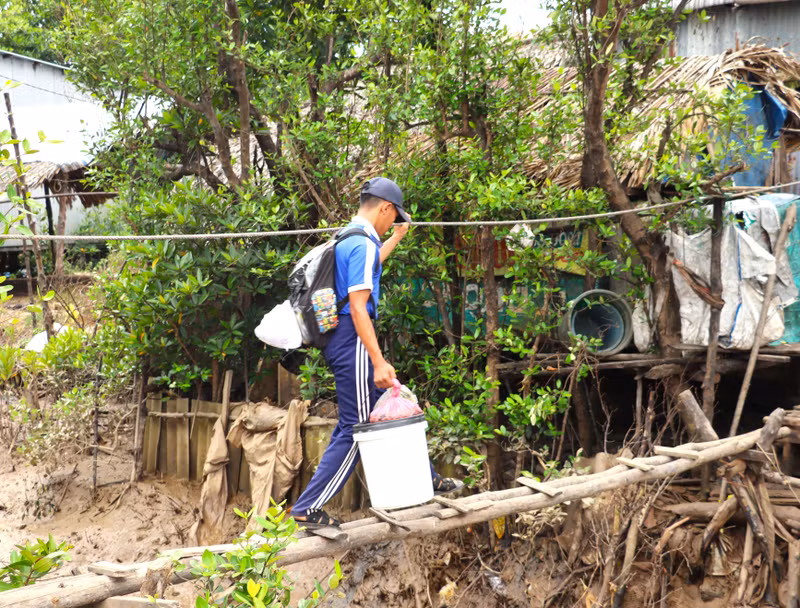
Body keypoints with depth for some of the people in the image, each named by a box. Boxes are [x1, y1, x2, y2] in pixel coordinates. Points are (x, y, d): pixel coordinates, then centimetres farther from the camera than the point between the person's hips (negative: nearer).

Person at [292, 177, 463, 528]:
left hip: (343, 340, 10)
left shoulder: (348, 239, 14)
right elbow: (358, 306, -23)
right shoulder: (363, 244, -16)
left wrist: (397, 237, 51)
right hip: (354, 341, -10)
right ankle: (308, 509, 2)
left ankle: (425, 480, 30)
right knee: (355, 428, -3)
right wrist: (379, 362, -24)